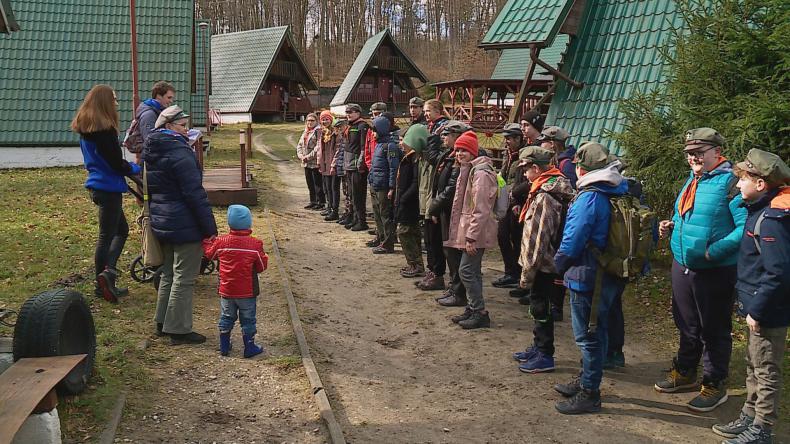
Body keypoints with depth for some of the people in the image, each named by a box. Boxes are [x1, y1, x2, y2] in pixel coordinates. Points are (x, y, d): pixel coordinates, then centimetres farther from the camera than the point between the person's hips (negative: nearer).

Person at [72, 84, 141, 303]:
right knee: (106, 235, 0)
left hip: (97, 184, 9)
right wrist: (136, 168, 0)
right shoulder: (104, 130, -20)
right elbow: (117, 164, -19)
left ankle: (107, 274, 12)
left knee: (121, 229, 17)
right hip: (108, 187, -9)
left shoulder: (85, 129, 9)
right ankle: (102, 284, 7)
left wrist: (129, 166, 12)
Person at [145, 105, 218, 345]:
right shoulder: (180, 152, -20)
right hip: (185, 225, -9)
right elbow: (195, 193, -21)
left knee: (168, 273, 21)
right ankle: (178, 330, 6)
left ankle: (162, 322, 29)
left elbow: (150, 188, 18)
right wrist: (210, 228, -18)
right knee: (184, 278, 0)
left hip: (161, 222, 9)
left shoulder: (151, 151, 10)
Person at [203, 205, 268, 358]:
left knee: (226, 318, 17)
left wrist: (207, 241, 31)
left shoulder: (221, 242, -8)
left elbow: (208, 253, 12)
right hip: (247, 292, -2)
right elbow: (262, 266, -4)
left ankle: (224, 346, 24)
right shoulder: (255, 244, -13)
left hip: (226, 291, 2)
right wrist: (264, 256, 17)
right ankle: (249, 348, 15)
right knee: (248, 320, 9)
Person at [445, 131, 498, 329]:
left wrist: (472, 236, -23)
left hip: (476, 231, -10)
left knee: (466, 270, -9)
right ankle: (472, 309, 22)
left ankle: (480, 313, -2)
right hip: (467, 229, 10)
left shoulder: (480, 173, -18)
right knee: (472, 271, 14)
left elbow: (481, 210, -23)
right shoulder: (467, 170, 15)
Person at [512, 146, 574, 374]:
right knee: (540, 306, 20)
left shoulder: (544, 197, -23)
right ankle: (538, 347, 33)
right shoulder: (559, 188, 8)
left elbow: (537, 240, -22)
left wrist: (527, 273, -15)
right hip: (552, 262, 9)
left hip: (545, 266, -9)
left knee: (541, 308, 3)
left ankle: (544, 356, 14)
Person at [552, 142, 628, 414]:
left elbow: (573, 240, -19)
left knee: (588, 337, 2)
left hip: (587, 277, -9)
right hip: (613, 277, 9)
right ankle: (586, 381, 35)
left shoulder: (589, 198, -21)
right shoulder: (626, 194, 4)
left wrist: (560, 266, -2)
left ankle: (589, 394, 12)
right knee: (595, 333, 21)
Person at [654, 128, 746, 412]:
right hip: (682, 266, 8)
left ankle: (714, 385, 20)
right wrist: (671, 226, 4)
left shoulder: (730, 181, -16)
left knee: (715, 330, 7)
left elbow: (745, 227, -23)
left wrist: (714, 251, -27)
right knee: (687, 325, 21)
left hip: (714, 272, -8)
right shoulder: (693, 180, 10)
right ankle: (685, 373, 38)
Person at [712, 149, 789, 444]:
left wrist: (757, 310, -22)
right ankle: (749, 418, 33)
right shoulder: (761, 211, 7)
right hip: (757, 307, 10)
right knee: (754, 367, 20)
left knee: (766, 372, 3)